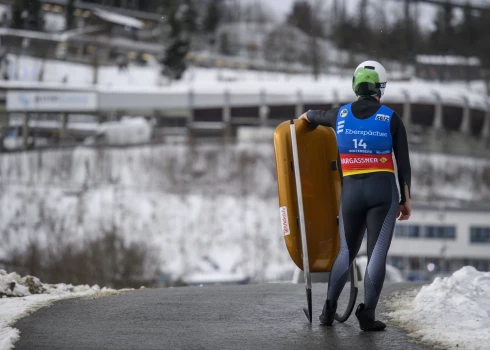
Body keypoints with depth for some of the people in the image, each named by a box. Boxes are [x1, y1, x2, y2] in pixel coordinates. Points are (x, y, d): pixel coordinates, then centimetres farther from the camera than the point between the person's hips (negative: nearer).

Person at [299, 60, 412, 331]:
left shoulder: (340, 115, 5)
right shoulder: (391, 119, -3)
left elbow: (312, 115, 27)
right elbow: (403, 164, -2)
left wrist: (304, 118, 52)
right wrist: (406, 199, 6)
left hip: (351, 192, 3)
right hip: (383, 191, -3)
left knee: (346, 252, 17)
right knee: (377, 253, -4)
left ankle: (329, 309, 12)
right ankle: (367, 314, -14)